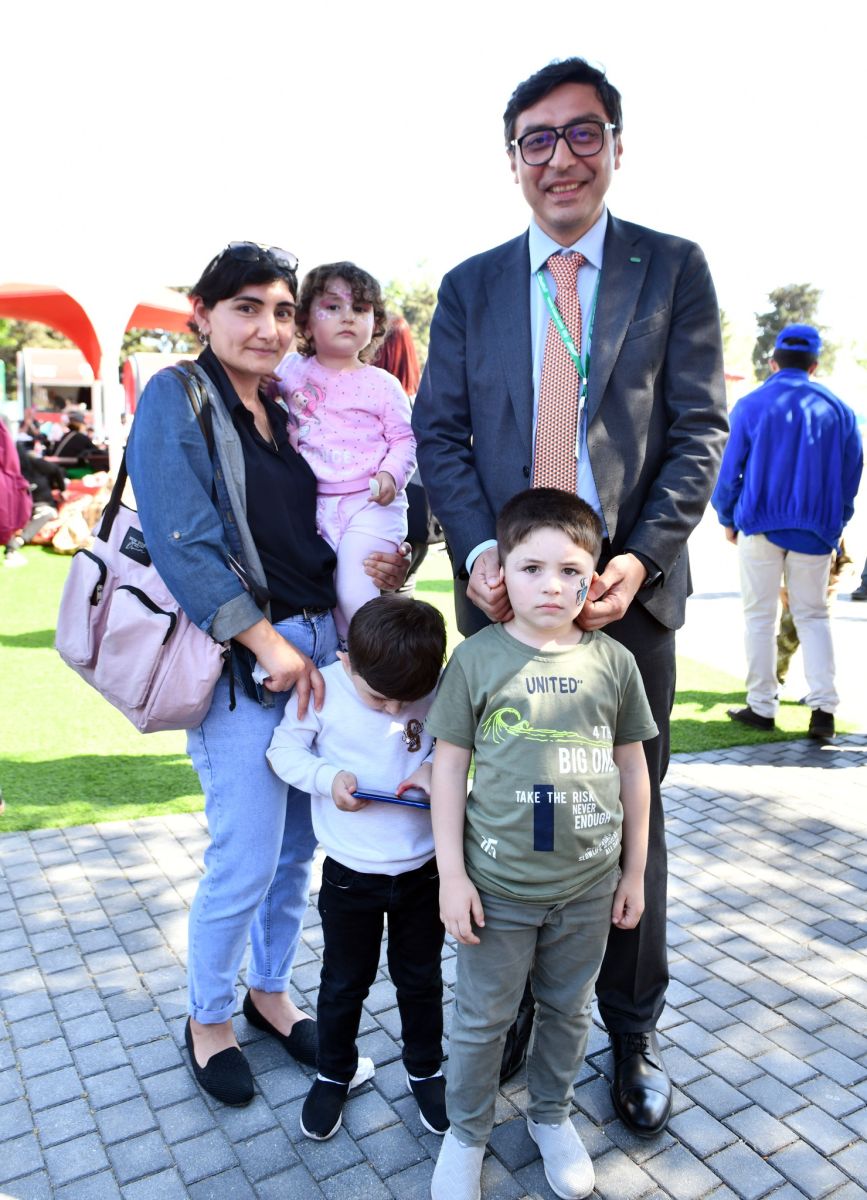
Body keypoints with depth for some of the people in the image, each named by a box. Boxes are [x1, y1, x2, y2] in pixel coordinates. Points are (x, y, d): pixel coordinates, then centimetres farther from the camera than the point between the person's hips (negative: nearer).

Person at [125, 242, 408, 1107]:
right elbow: (181, 544, -15)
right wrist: (269, 645, -18)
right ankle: (207, 1018, 28)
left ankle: (269, 992, 37)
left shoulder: (290, 410, 14)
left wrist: (379, 566, -3)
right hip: (237, 657, -6)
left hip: (317, 644, 6)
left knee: (298, 846, 15)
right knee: (245, 862, 1)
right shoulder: (175, 397, -5)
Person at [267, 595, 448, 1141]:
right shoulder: (323, 689, -19)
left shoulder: (439, 691, -16)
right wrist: (327, 778, -25)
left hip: (423, 869, 1)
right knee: (344, 983, 19)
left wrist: (436, 768, -22)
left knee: (421, 979, 21)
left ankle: (426, 1070, 46)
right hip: (350, 875, -1)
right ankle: (336, 1072, 45)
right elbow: (284, 748, -8)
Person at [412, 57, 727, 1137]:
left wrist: (642, 559, -15)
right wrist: (479, 552, -12)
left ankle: (631, 1032, 30)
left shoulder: (673, 269, 5)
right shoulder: (469, 287, 10)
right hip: (507, 589, 2)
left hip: (627, 585, -1)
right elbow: (440, 433, 4)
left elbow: (698, 429, -1)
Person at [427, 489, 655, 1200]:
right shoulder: (477, 659, -11)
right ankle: (467, 1133, 40)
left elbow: (633, 769, 4)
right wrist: (452, 873, -7)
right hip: (497, 884, -2)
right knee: (483, 1018, 15)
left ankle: (551, 1115, 48)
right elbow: (449, 766, -6)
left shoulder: (613, 661, -5)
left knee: (569, 1010, 22)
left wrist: (634, 871, 8)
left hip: (589, 885, 2)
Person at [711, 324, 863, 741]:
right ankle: (823, 705, -1)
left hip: (760, 525, -2)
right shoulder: (838, 409, 5)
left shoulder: (750, 405, -3)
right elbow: (851, 474, 8)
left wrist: (727, 519, 10)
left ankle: (761, 707, 9)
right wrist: (835, 523, 17)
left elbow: (731, 469, -2)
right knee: (813, 615, 10)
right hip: (815, 530, 2)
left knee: (760, 616, 6)